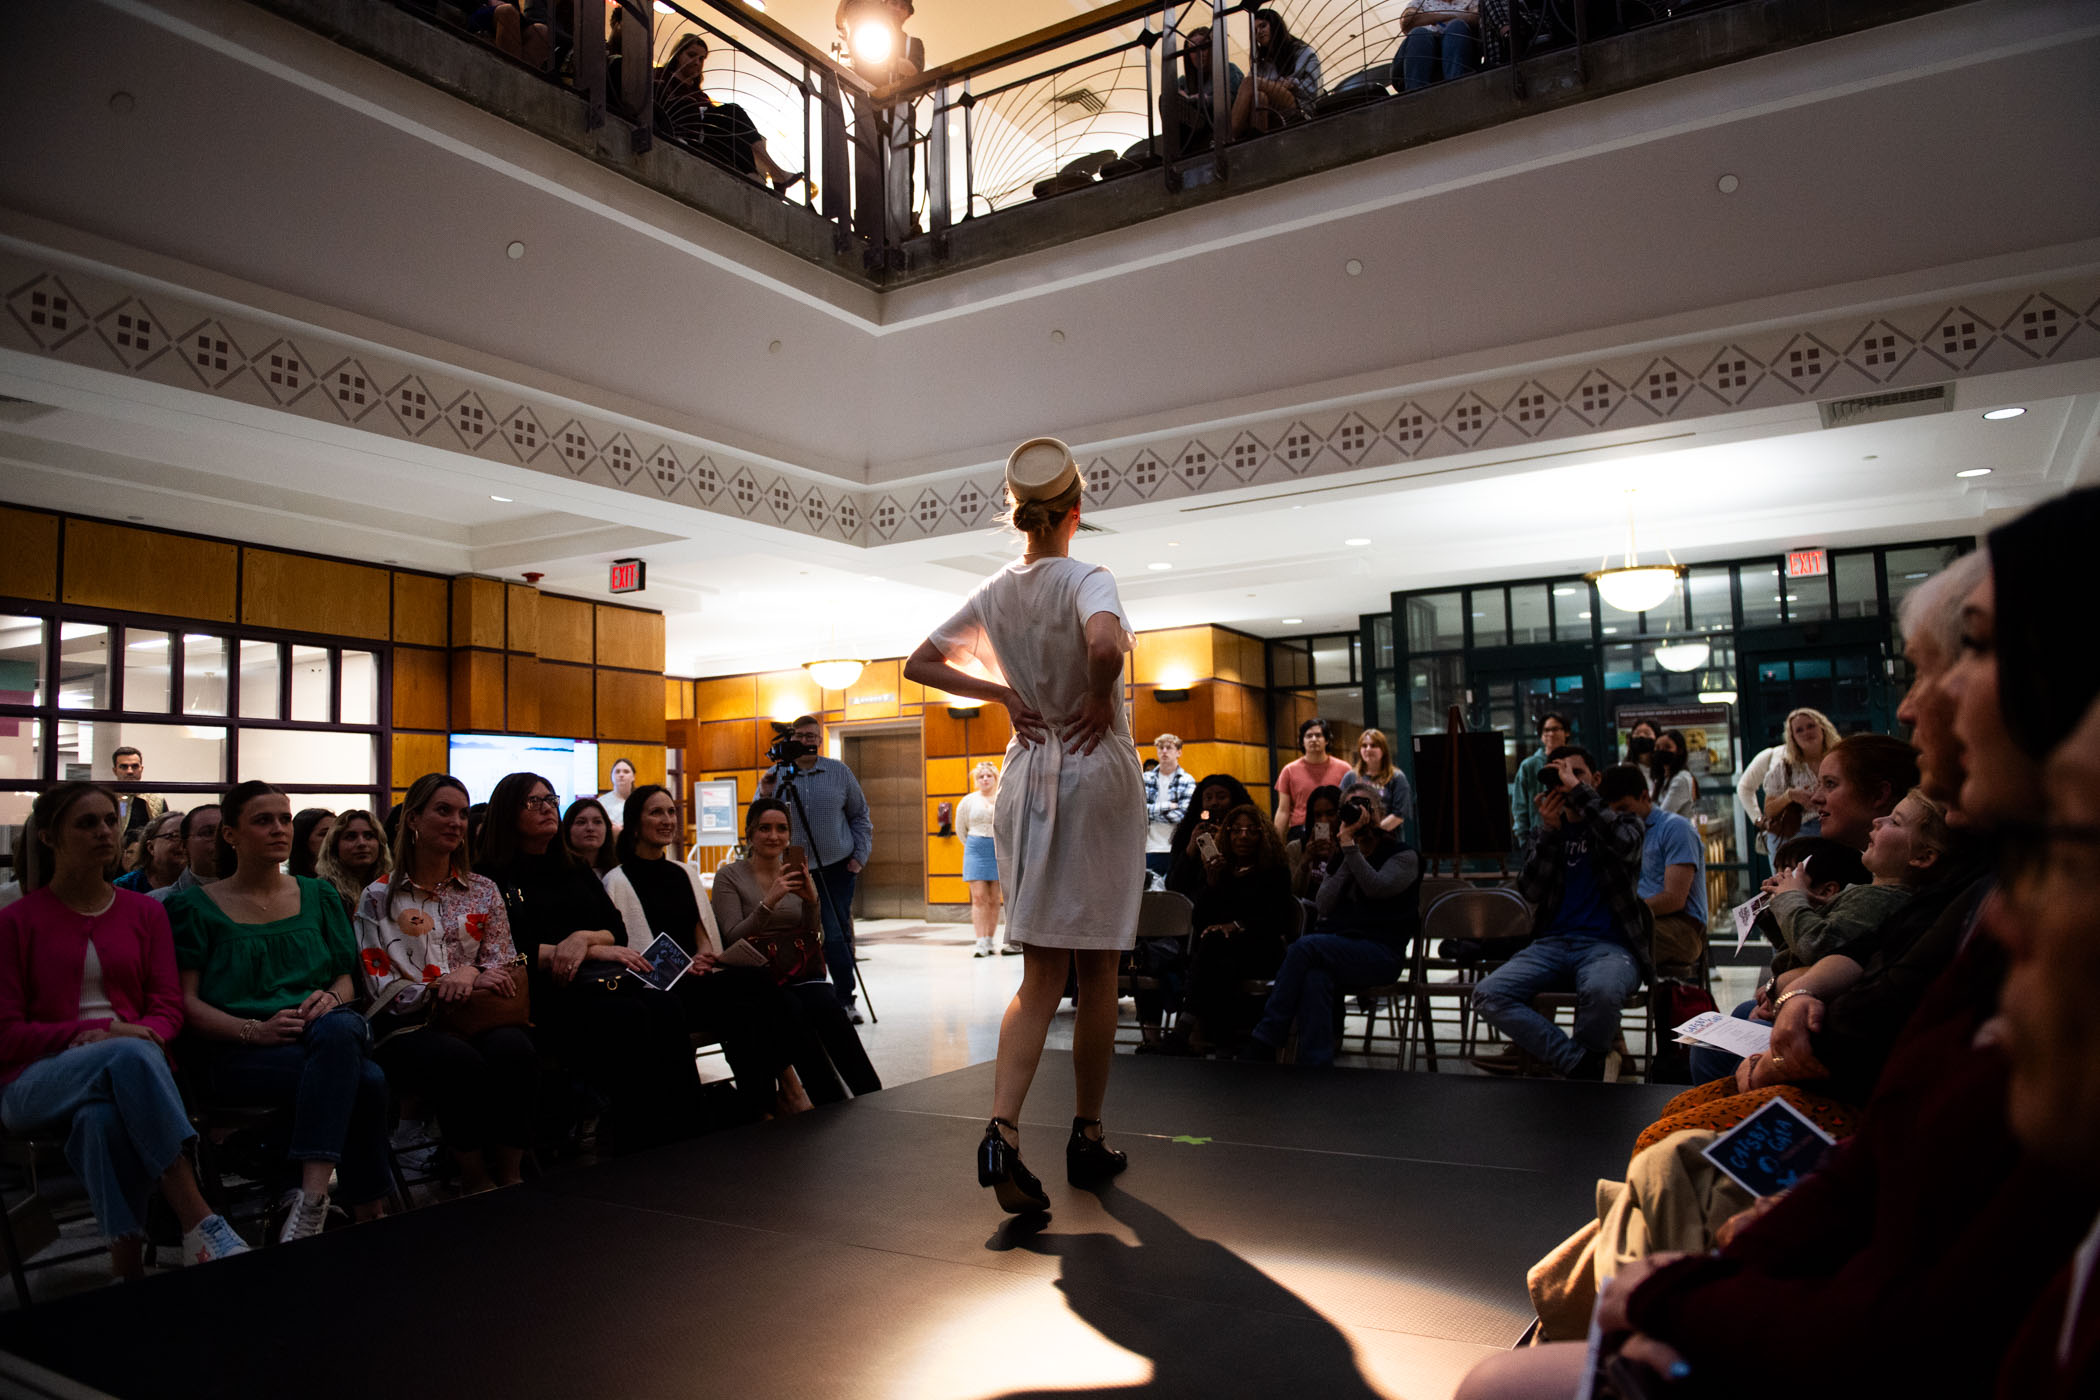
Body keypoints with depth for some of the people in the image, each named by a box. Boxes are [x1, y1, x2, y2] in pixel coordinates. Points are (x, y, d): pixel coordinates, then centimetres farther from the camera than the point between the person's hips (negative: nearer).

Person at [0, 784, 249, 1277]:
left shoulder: (145, 912, 15)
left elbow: (168, 1009, 9)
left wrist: (142, 1032, -16)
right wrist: (95, 1032, -15)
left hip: (126, 1069, 2)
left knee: (103, 1119, -37)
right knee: (130, 1054, -37)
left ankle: (128, 1262, -36)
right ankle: (200, 1225, -44)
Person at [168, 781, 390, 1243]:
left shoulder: (318, 897, 21)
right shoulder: (197, 907, 10)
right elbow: (187, 1002, 0)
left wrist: (332, 998, -8)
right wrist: (255, 1030, -18)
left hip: (320, 1029, 3)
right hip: (237, 1055, -3)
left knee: (339, 1030, -39)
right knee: (364, 1079, -35)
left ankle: (311, 1196, -41)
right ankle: (370, 1213, -29)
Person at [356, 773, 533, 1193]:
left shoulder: (483, 891, 18)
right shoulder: (379, 898, 10)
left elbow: (502, 967, 12)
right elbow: (383, 987, 1)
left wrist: (471, 974, -12)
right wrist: (444, 987, -16)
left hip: (477, 1020, 2)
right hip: (409, 1029, -2)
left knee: (514, 1050, -34)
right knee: (460, 1062, -36)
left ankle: (509, 1180, -26)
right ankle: (476, 1183, -20)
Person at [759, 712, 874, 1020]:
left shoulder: (839, 772, 4)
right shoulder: (775, 775, 4)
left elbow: (860, 816, 11)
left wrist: (860, 855, 2)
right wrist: (765, 796, -14)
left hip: (836, 868, -1)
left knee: (837, 935, -2)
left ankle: (845, 1000, 6)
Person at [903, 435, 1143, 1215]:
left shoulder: (993, 594, 6)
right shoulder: (1086, 580, -11)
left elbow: (920, 664, 13)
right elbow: (1105, 646, -33)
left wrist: (1002, 695, 9)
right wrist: (1100, 702, -14)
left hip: (1028, 774, 5)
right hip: (1097, 770, -5)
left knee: (1042, 972, 7)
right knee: (1097, 968, 8)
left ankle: (1002, 1132, -10)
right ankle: (1088, 1140, 18)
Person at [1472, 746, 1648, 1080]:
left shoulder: (1625, 822, 12)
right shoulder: (1544, 833, 19)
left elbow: (1624, 843, -16)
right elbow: (1531, 893, 3)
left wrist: (1578, 789, -12)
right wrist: (1550, 831, -6)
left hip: (1609, 944, -3)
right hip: (1554, 942, 3)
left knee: (1600, 991, -40)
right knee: (1487, 995, -24)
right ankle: (1584, 1062, -22)